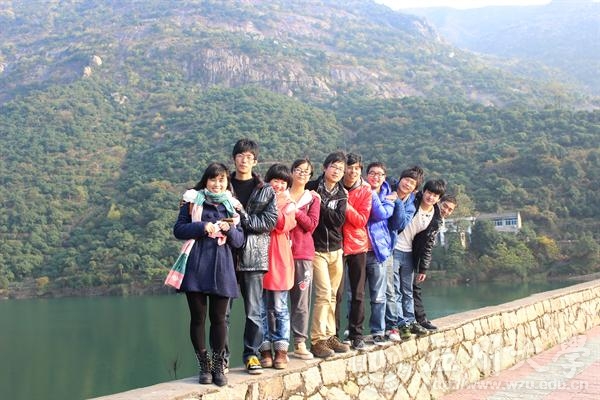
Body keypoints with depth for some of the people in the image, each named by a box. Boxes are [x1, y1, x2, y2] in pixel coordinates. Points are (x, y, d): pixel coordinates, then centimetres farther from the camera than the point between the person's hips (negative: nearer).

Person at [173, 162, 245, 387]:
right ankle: (204, 367, 13)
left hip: (221, 268, 2)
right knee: (198, 317, 3)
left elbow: (239, 241, 10)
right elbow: (178, 230, 0)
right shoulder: (193, 200, 5)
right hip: (196, 266, -1)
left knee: (219, 318, 4)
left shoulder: (231, 205, 12)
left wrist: (229, 229, -10)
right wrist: (202, 226, -15)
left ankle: (218, 366, 14)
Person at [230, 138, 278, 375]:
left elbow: (270, 221, -3)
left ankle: (251, 354, 14)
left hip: (253, 256, 0)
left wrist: (242, 217, -10)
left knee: (253, 310, 3)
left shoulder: (265, 191, 7)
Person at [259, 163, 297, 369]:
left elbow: (283, 225, -10)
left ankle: (281, 350, 8)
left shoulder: (288, 204, 8)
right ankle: (266, 349, 11)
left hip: (279, 260, -1)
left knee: (279, 308, 1)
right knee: (265, 308, 5)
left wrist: (273, 204, -13)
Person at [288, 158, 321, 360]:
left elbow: (311, 224, -1)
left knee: (301, 300, 1)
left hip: (303, 254, 1)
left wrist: (294, 210, -9)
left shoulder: (313, 198, 12)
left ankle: (300, 343, 7)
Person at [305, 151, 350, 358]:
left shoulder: (342, 194, 7)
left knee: (332, 296, 10)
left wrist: (320, 205, -15)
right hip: (316, 248, -5)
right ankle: (317, 340, -3)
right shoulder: (312, 187, -4)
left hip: (336, 249, 5)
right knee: (324, 294, -11)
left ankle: (329, 336, 20)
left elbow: (339, 219, -7)